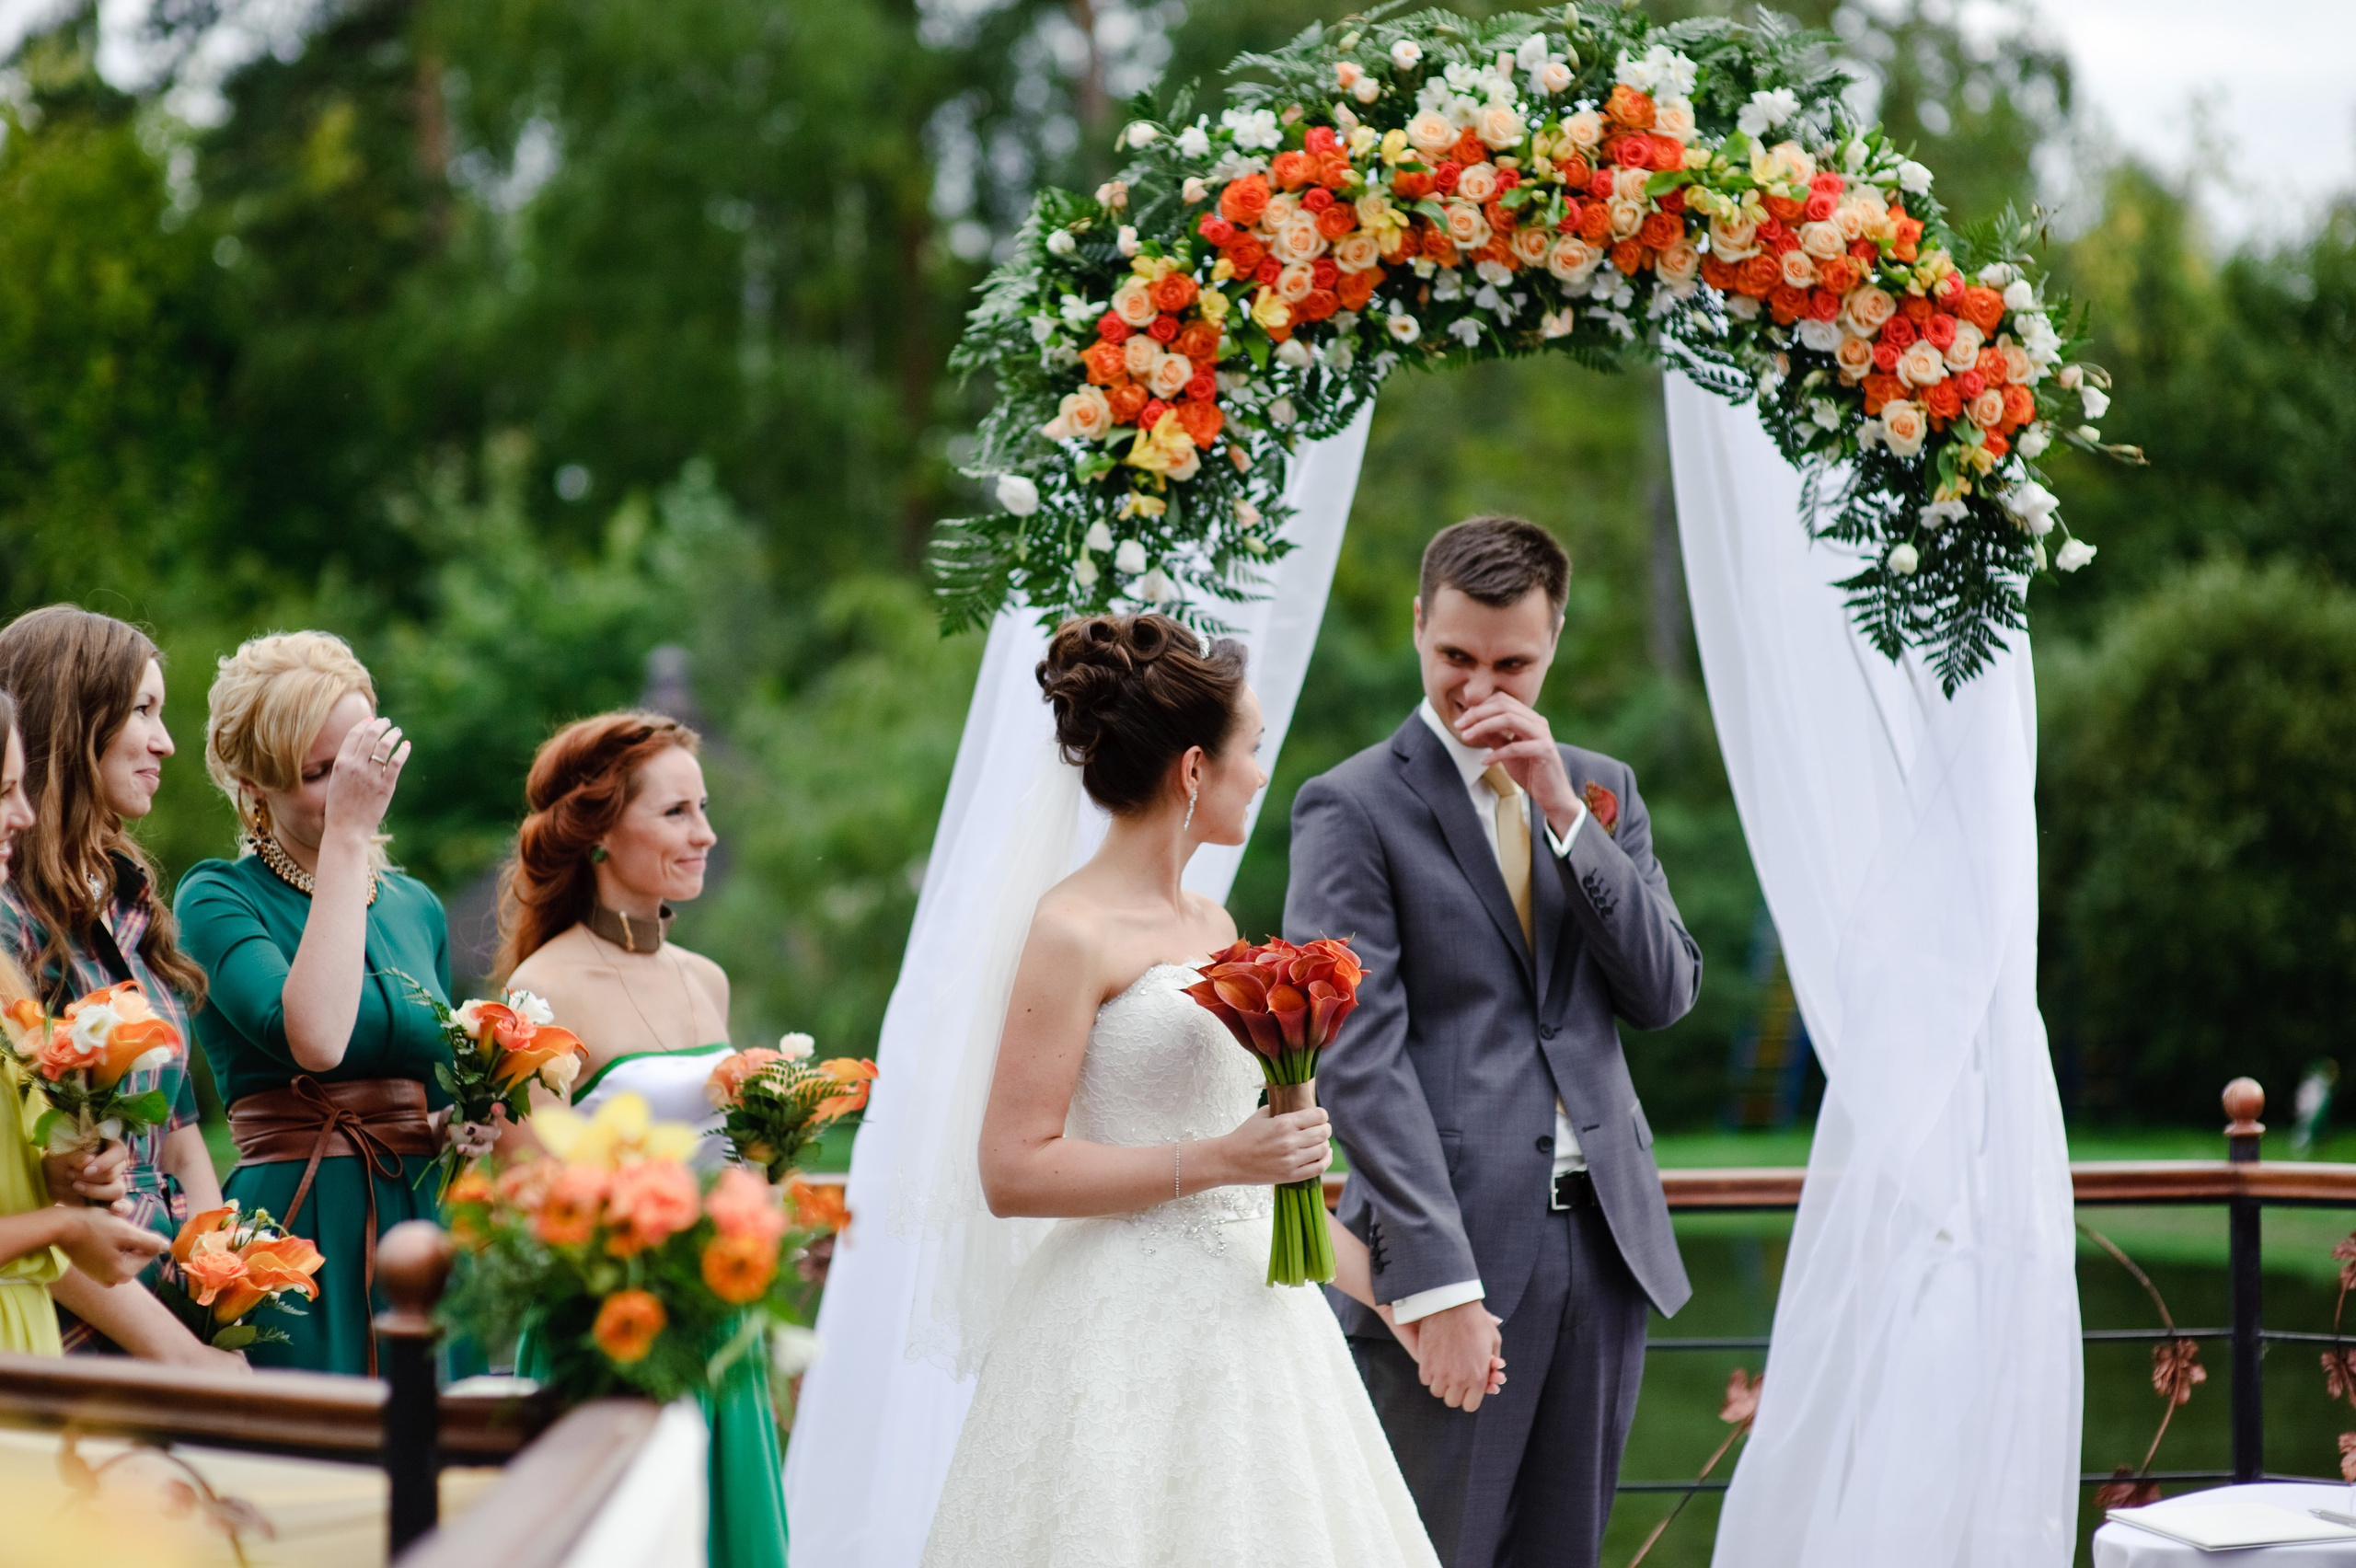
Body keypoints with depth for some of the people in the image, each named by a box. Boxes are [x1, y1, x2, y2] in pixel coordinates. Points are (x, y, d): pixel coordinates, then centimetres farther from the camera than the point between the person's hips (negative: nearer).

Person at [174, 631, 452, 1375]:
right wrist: (349, 834, -18)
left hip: (427, 1224, 6)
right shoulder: (218, 897, -5)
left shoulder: (417, 907, 14)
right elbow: (315, 1039, -24)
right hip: (299, 1231, -5)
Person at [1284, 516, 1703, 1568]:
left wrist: (1564, 810, -8)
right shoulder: (1352, 809, -5)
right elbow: (1360, 1058, -13)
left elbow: (1666, 992, 3)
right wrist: (1438, 1282, -20)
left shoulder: (1602, 790, 13)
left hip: (1602, 1239, 5)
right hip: (1452, 1250, -5)